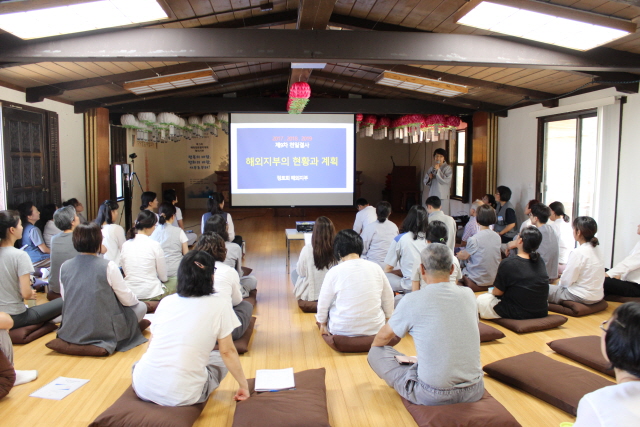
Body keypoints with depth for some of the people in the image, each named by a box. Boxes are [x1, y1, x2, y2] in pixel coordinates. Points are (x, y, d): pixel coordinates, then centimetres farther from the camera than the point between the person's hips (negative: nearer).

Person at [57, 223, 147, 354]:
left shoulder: (64, 267, 0)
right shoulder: (108, 266, -14)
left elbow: (64, 298, 12)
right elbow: (127, 300, -6)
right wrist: (136, 299, 17)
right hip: (103, 332, -7)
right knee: (141, 307, 15)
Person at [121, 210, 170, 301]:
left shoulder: (125, 245, -1)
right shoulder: (155, 245, -14)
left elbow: (125, 272, 9)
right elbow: (163, 277, -5)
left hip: (129, 294, 6)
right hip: (151, 293, -6)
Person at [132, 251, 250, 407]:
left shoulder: (166, 301, 5)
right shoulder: (220, 305, -6)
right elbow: (227, 351, 0)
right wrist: (244, 385, 13)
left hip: (143, 388, 3)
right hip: (180, 396, -3)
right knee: (219, 359, 23)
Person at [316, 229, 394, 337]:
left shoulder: (334, 272, -14)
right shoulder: (376, 268, -6)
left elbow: (323, 303, -3)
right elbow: (388, 297, 5)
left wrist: (322, 324, 14)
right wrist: (386, 319, 22)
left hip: (342, 331, -2)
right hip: (375, 328, 2)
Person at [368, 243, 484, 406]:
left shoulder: (412, 301, -14)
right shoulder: (468, 294, -2)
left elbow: (384, 337, 4)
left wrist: (373, 348, 28)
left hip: (433, 396, -6)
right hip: (475, 391, 6)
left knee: (376, 353, 8)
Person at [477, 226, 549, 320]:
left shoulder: (508, 263, -19)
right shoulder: (540, 261, -2)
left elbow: (498, 292, -8)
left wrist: (491, 291, 14)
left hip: (517, 314, -6)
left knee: (480, 299, 10)